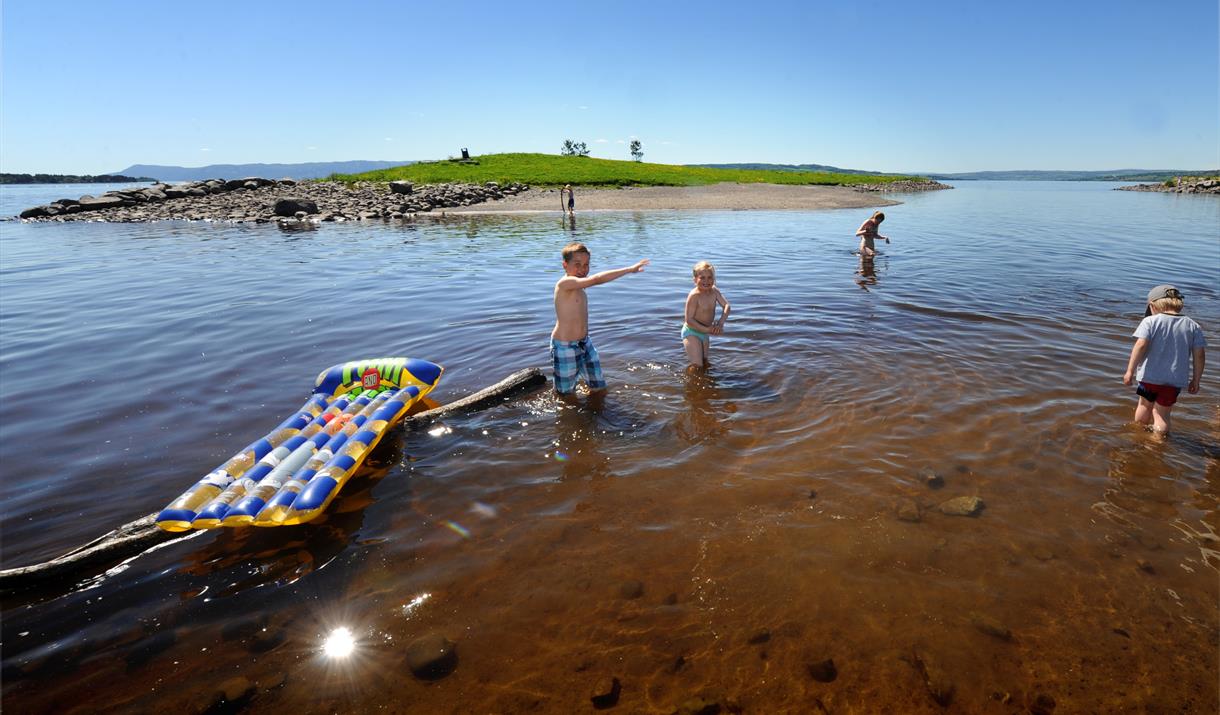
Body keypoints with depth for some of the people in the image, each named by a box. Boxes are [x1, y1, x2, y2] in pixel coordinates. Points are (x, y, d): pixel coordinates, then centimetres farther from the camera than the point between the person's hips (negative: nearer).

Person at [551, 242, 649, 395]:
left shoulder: (576, 286, 8)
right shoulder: (565, 283, -23)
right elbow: (597, 279, -35)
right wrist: (630, 269, -33)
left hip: (585, 343, 9)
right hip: (565, 347, -9)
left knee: (598, 388, 16)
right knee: (566, 394, 7)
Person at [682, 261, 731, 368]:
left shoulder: (714, 291, -5)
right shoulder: (694, 295, -24)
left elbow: (726, 306, -8)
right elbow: (689, 320, -24)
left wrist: (720, 324, -24)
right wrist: (707, 330, -27)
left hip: (705, 332, 7)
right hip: (691, 333, -7)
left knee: (705, 363, 18)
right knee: (698, 366, -8)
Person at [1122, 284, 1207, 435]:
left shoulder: (1150, 321, -9)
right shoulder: (1193, 326, 3)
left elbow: (1141, 345, -19)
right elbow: (1199, 355, 2)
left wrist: (1130, 370, -15)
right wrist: (1195, 380, 11)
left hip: (1150, 376, -1)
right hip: (1175, 379, 2)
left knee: (1145, 405, 22)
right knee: (1162, 413, 9)